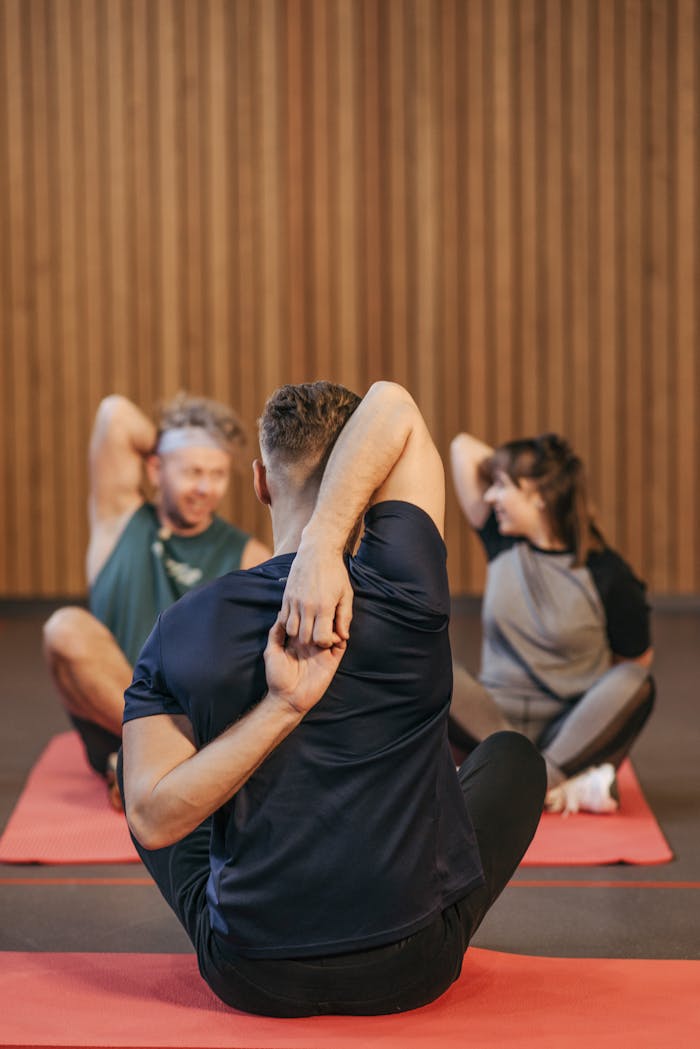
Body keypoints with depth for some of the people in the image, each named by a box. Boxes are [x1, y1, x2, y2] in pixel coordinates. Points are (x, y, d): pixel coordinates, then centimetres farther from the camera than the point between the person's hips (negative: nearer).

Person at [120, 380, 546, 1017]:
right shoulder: (405, 594, -16)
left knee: (161, 797, 32)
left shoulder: (181, 632, -11)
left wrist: (280, 708, -20)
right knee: (514, 755, 27)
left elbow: (153, 821, -15)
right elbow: (394, 406, -9)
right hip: (411, 975, -1)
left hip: (252, 981, 1)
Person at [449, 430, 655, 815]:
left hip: (572, 730, -3)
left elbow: (635, 664, 0)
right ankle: (569, 780, -31)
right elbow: (463, 446, 8)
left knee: (633, 683, -31)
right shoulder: (503, 542, 4)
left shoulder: (607, 574, -8)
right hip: (498, 719, 3)